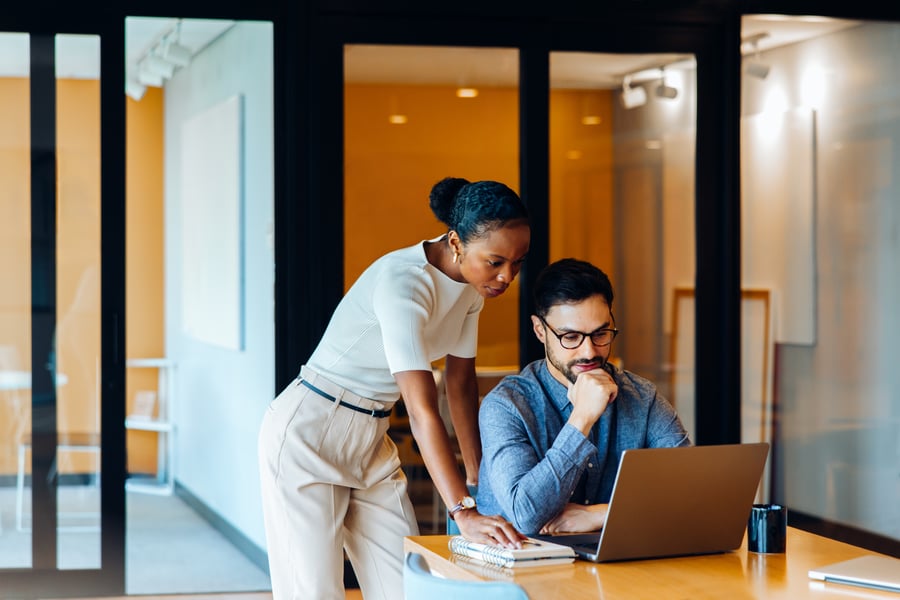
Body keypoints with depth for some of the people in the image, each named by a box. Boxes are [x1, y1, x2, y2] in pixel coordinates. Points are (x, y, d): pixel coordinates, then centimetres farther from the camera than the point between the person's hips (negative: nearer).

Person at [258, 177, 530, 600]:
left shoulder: (472, 283, -2)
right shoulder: (403, 281, -28)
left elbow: (461, 381, 8)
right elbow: (422, 410, -34)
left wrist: (477, 475, 7)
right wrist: (464, 513, -39)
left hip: (371, 441, 8)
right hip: (308, 435, -8)